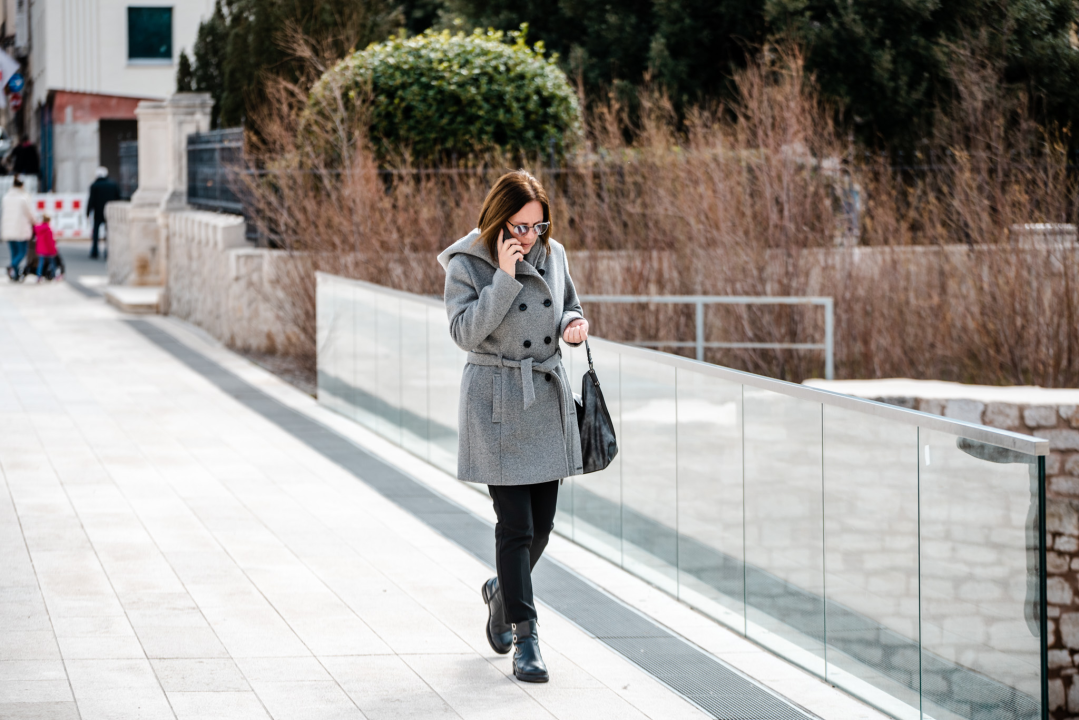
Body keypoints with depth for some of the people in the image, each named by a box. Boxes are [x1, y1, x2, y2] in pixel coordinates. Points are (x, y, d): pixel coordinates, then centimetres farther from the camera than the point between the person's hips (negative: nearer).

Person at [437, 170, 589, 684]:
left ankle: (501, 592, 38)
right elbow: (466, 331, -20)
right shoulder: (467, 264, -10)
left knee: (541, 525, 9)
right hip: (497, 404, -5)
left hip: (549, 401, 5)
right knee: (515, 525, -8)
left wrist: (574, 326, -5)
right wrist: (505, 275, -23)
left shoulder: (553, 254, 5)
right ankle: (524, 636, 0)